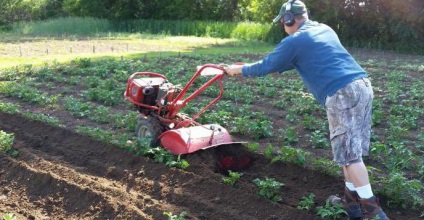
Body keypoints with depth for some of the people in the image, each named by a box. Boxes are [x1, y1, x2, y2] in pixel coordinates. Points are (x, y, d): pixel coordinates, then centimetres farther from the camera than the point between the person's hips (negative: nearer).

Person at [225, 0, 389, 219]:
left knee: (348, 153, -2)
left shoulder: (294, 41, -1)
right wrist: (284, 63, 47)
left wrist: (238, 69, 23)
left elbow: (266, 66, 7)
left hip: (342, 95, -8)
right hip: (363, 86, 8)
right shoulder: (324, 29, 23)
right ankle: (351, 199, 24)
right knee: (351, 148, 16)